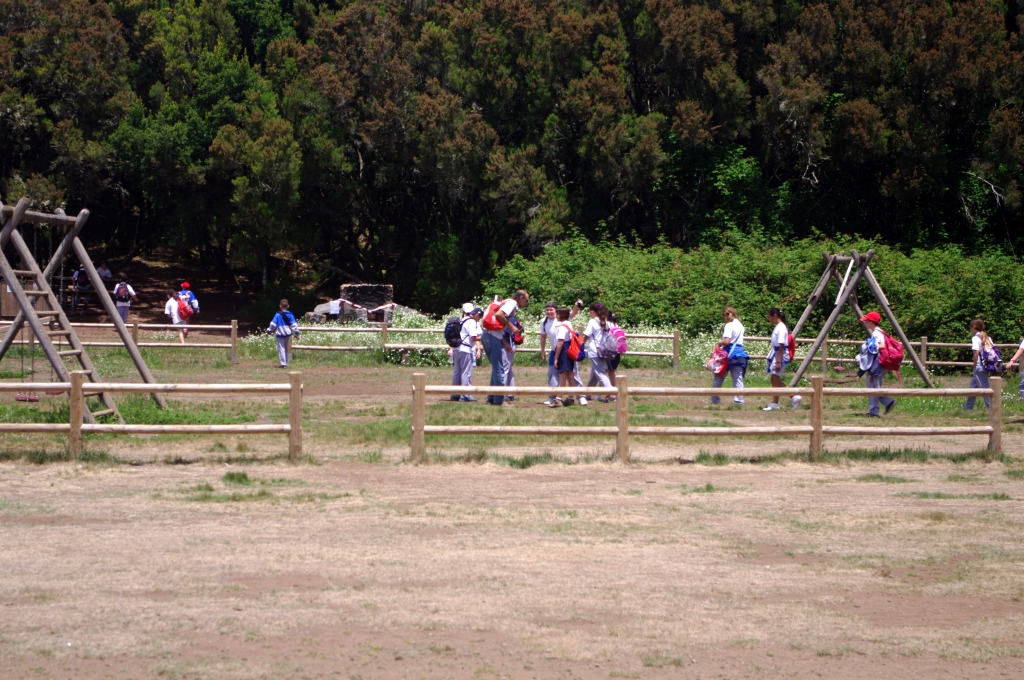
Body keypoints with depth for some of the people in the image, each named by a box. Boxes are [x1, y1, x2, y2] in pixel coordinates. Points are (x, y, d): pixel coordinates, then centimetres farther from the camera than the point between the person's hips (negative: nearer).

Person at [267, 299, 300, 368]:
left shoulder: (278, 315, -10)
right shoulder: (290, 314, -1)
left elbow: (273, 324, -8)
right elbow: (294, 324, -1)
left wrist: (269, 331, 4)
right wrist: (296, 333, 5)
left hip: (280, 334, -4)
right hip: (288, 334, 4)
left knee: (281, 348, -2)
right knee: (286, 348, 17)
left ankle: (283, 364, -9)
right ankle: (285, 363, 22)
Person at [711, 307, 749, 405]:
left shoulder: (729, 325, -11)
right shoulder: (740, 325, 14)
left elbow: (726, 341, -21)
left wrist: (719, 343, -3)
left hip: (729, 352, -6)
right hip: (740, 352, 6)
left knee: (719, 377, 5)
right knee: (738, 378, 5)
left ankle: (714, 399, 9)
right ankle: (739, 399, 0)